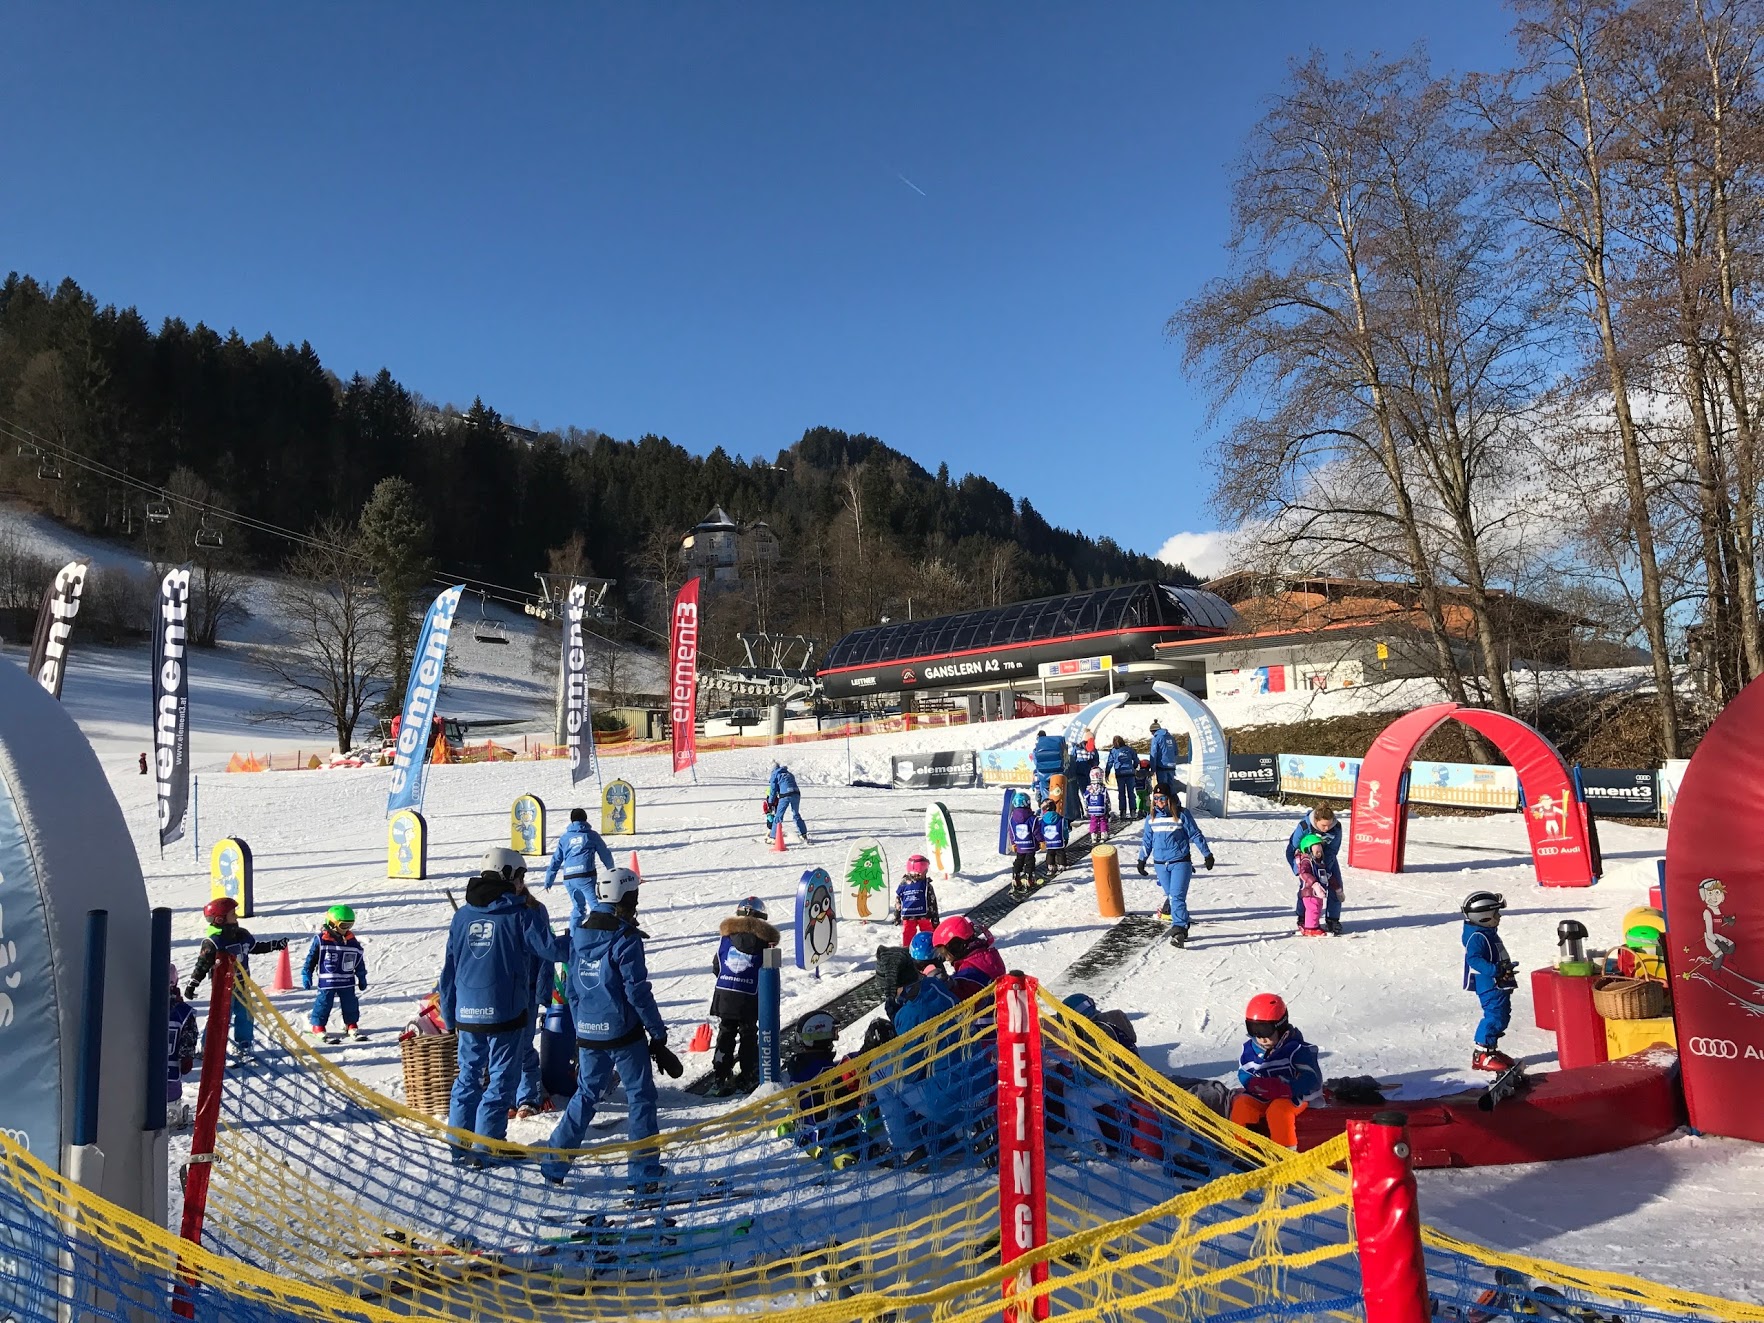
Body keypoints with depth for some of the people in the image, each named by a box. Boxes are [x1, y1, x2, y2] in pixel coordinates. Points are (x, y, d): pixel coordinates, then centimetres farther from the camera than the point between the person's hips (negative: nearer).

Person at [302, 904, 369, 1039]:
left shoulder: (352, 941, 2)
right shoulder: (320, 939, -9)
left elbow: (359, 960, 11)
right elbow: (311, 957, -1)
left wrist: (362, 977, 15)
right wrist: (306, 974, -2)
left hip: (347, 981, 4)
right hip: (327, 981, -4)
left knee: (350, 1003, 8)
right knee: (324, 1002, 1)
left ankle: (351, 1025, 22)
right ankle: (317, 1026, 17)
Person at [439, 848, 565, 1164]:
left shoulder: (462, 915, 7)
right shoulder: (520, 915, -10)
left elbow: (449, 969, 11)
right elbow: (552, 949, -12)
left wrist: (450, 1017, 18)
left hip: (467, 1015, 5)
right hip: (505, 1015, -5)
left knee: (468, 1076, 16)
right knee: (501, 1079, 5)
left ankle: (460, 1145, 19)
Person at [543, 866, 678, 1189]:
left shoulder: (578, 935, 5)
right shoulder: (625, 938, -15)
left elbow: (572, 990, 12)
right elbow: (637, 991, -15)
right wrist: (658, 1032, -6)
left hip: (588, 1034, 6)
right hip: (624, 1033, -6)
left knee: (586, 1095, 20)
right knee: (640, 1098, 5)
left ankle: (554, 1164, 20)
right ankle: (644, 1175, 6)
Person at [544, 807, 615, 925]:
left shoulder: (564, 838, 16)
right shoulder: (592, 835, 10)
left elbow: (556, 860, 15)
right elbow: (605, 854, 16)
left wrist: (548, 881, 21)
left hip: (568, 878, 4)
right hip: (585, 876, -4)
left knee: (578, 907, 18)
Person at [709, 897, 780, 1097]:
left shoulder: (727, 935, 4)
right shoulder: (763, 938, -5)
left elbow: (716, 966, 11)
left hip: (724, 995, 3)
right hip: (749, 999, -3)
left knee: (725, 1034, 12)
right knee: (748, 1035, 11)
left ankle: (719, 1078, 11)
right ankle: (746, 1077, 14)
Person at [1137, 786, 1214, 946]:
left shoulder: (1181, 814, -5)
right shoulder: (1151, 818, 7)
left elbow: (1196, 835, 0)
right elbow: (1146, 840, 17)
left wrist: (1207, 854, 3)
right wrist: (1142, 860, 18)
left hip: (1180, 862, -4)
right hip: (1160, 864, 4)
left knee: (1177, 896, -14)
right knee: (1171, 895, 10)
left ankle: (1179, 929, -17)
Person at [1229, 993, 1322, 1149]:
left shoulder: (1296, 1049, -17)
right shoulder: (1250, 1049, -3)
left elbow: (1312, 1079, -21)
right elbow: (1243, 1073, 5)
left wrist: (1285, 1089, -33)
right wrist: (1254, 1083, -19)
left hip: (1293, 1097, -5)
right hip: (1262, 1097, 5)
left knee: (1278, 1109, -32)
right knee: (1241, 1104, -17)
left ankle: (1286, 1149, -18)